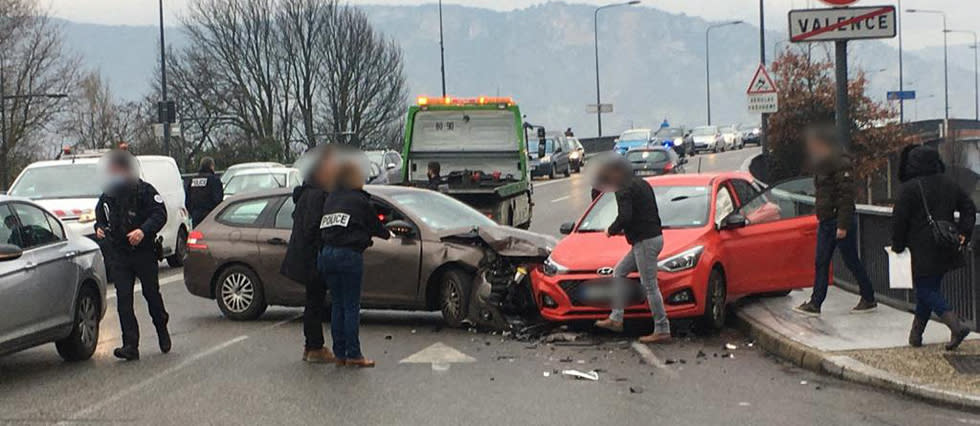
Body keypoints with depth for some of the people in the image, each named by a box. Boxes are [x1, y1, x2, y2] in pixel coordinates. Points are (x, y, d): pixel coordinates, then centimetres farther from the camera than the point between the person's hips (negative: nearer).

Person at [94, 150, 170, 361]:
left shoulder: (145, 191, -6)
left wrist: (143, 230, -28)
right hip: (118, 254, 4)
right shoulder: (107, 196, 11)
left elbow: (160, 214, -12)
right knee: (123, 298, -4)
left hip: (144, 251, -4)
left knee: (151, 293, 7)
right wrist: (99, 228, 3)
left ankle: (162, 329, 34)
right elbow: (100, 216, 26)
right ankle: (130, 345, -5)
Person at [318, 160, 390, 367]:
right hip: (349, 255, -5)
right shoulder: (360, 200, -1)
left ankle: (339, 353, 13)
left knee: (337, 305, 12)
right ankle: (353, 354, 0)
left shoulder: (330, 198, 14)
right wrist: (388, 234, 31)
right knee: (351, 306, -1)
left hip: (326, 254, 5)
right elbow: (375, 226, 8)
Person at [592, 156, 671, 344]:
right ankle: (616, 319, 17)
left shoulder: (624, 189, -12)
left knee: (650, 286, -6)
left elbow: (625, 216, -24)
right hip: (654, 236, 11)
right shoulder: (642, 184, 18)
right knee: (619, 272, 17)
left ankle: (662, 330, -2)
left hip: (645, 241, -11)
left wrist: (612, 230, -5)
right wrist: (625, 229, 16)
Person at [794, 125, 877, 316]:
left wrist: (843, 225, -23)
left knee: (852, 261, 1)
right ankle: (815, 304, 5)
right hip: (825, 221, 9)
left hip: (840, 220, -9)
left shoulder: (841, 163, -15)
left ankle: (869, 300, 15)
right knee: (821, 263, 5)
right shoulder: (822, 164, 15)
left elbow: (846, 195, -20)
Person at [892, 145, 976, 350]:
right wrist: (964, 233, 11)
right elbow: (969, 208, 14)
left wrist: (897, 245, 3)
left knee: (926, 291, -3)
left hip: (922, 251, -7)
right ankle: (916, 334, 22)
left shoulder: (909, 188, -12)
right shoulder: (949, 184, 9)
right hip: (945, 249, 7)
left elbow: (899, 220, -9)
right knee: (930, 288, 16)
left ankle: (956, 326, -21)